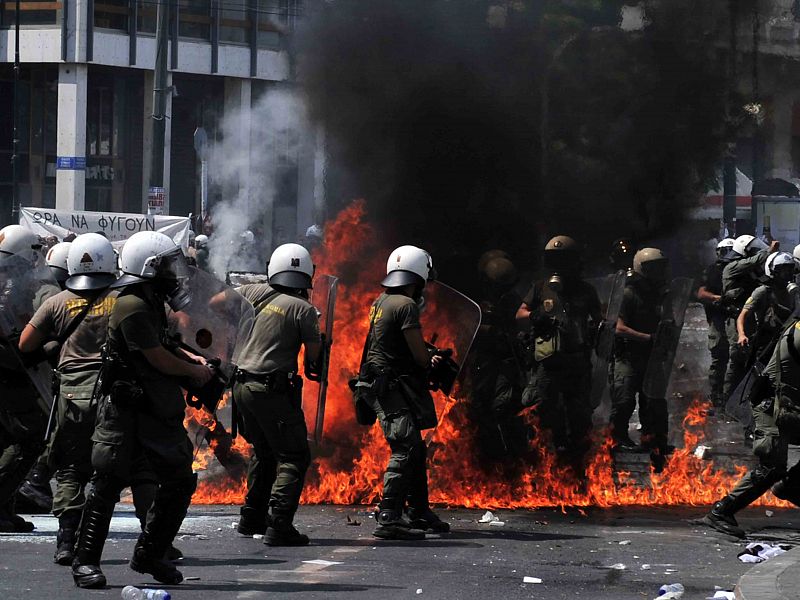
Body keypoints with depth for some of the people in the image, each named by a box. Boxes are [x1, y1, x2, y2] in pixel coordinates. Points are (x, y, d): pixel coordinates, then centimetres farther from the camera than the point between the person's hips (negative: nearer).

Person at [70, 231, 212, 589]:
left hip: (156, 410, 10)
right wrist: (195, 372, 0)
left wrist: (190, 358, 12)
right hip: (124, 409, -9)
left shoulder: (152, 304, 12)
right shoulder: (133, 308, -19)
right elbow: (159, 359, -16)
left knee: (180, 481, 8)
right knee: (109, 482, -6)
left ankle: (149, 555, 19)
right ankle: (85, 561, 0)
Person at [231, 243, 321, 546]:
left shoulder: (255, 293, 5)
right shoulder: (303, 309, -11)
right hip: (274, 390, -7)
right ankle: (279, 525, -16)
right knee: (293, 457, -3)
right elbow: (314, 355, -7)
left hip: (243, 386, 7)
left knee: (264, 452, 24)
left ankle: (252, 518, 29)